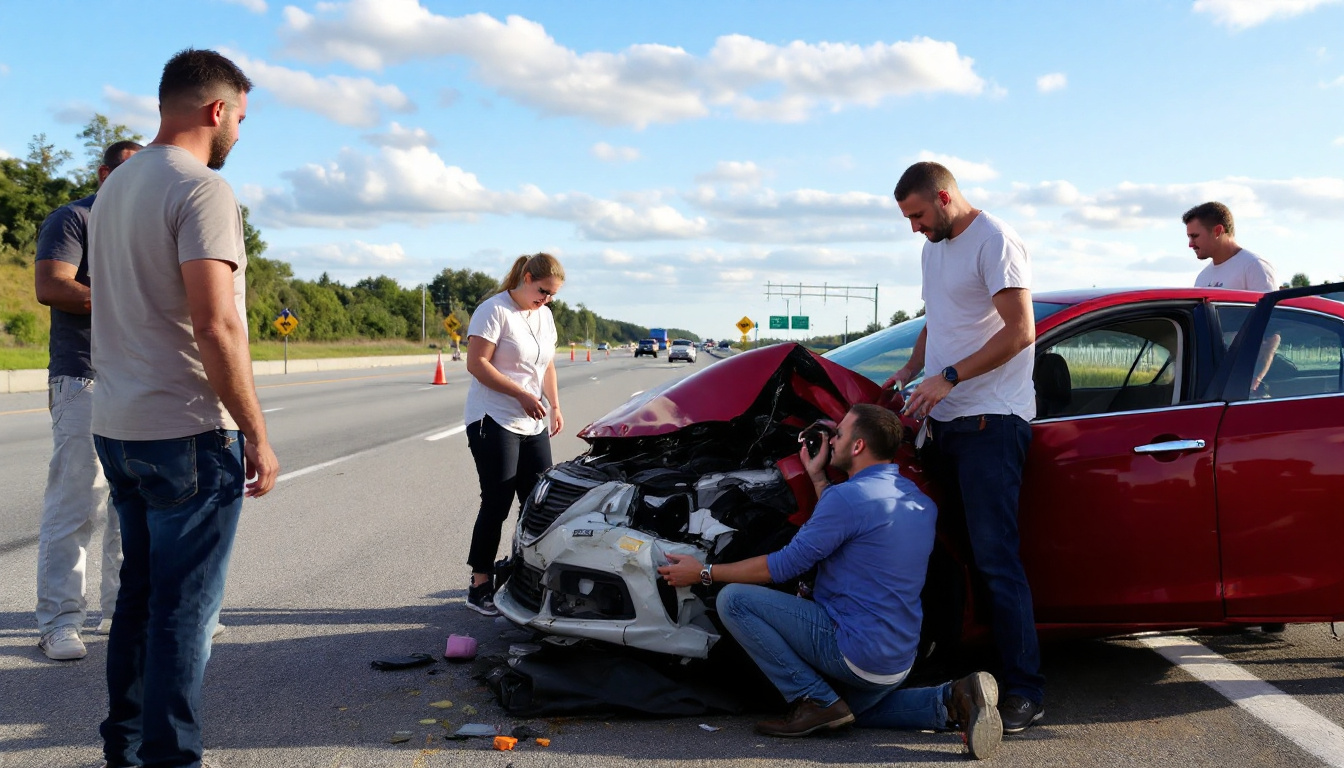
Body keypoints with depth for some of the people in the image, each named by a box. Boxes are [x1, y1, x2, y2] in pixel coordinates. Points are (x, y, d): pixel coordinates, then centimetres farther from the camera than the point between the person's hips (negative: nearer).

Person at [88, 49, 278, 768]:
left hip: (117, 429, 9)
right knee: (186, 606, 0)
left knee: (141, 592, 18)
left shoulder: (115, 186, 15)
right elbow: (215, 325, -22)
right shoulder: (202, 188, -14)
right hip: (189, 433, -9)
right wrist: (256, 433, -16)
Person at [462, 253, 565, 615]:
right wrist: (522, 395, -20)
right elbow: (477, 364, -16)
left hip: (534, 425, 7)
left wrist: (555, 406, 11)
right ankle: (480, 587, 6)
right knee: (497, 504, -5)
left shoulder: (544, 316, 14)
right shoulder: (495, 310, -10)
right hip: (494, 422, -7)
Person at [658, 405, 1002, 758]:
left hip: (855, 654, -9)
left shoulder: (849, 495, -17)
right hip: (900, 660, 9)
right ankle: (951, 700, 10)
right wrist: (817, 479, 22)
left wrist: (705, 573, -4)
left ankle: (815, 701, -8)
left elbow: (785, 564, -13)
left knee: (733, 600, -9)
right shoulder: (920, 502, 9)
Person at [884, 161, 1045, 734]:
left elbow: (1019, 331, -16)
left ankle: (1024, 691, -5)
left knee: (995, 558, -10)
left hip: (990, 422, -8)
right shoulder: (934, 248, 21)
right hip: (943, 420, 9)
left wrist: (948, 377, -18)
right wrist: (911, 370, 14)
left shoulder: (995, 242, -8)